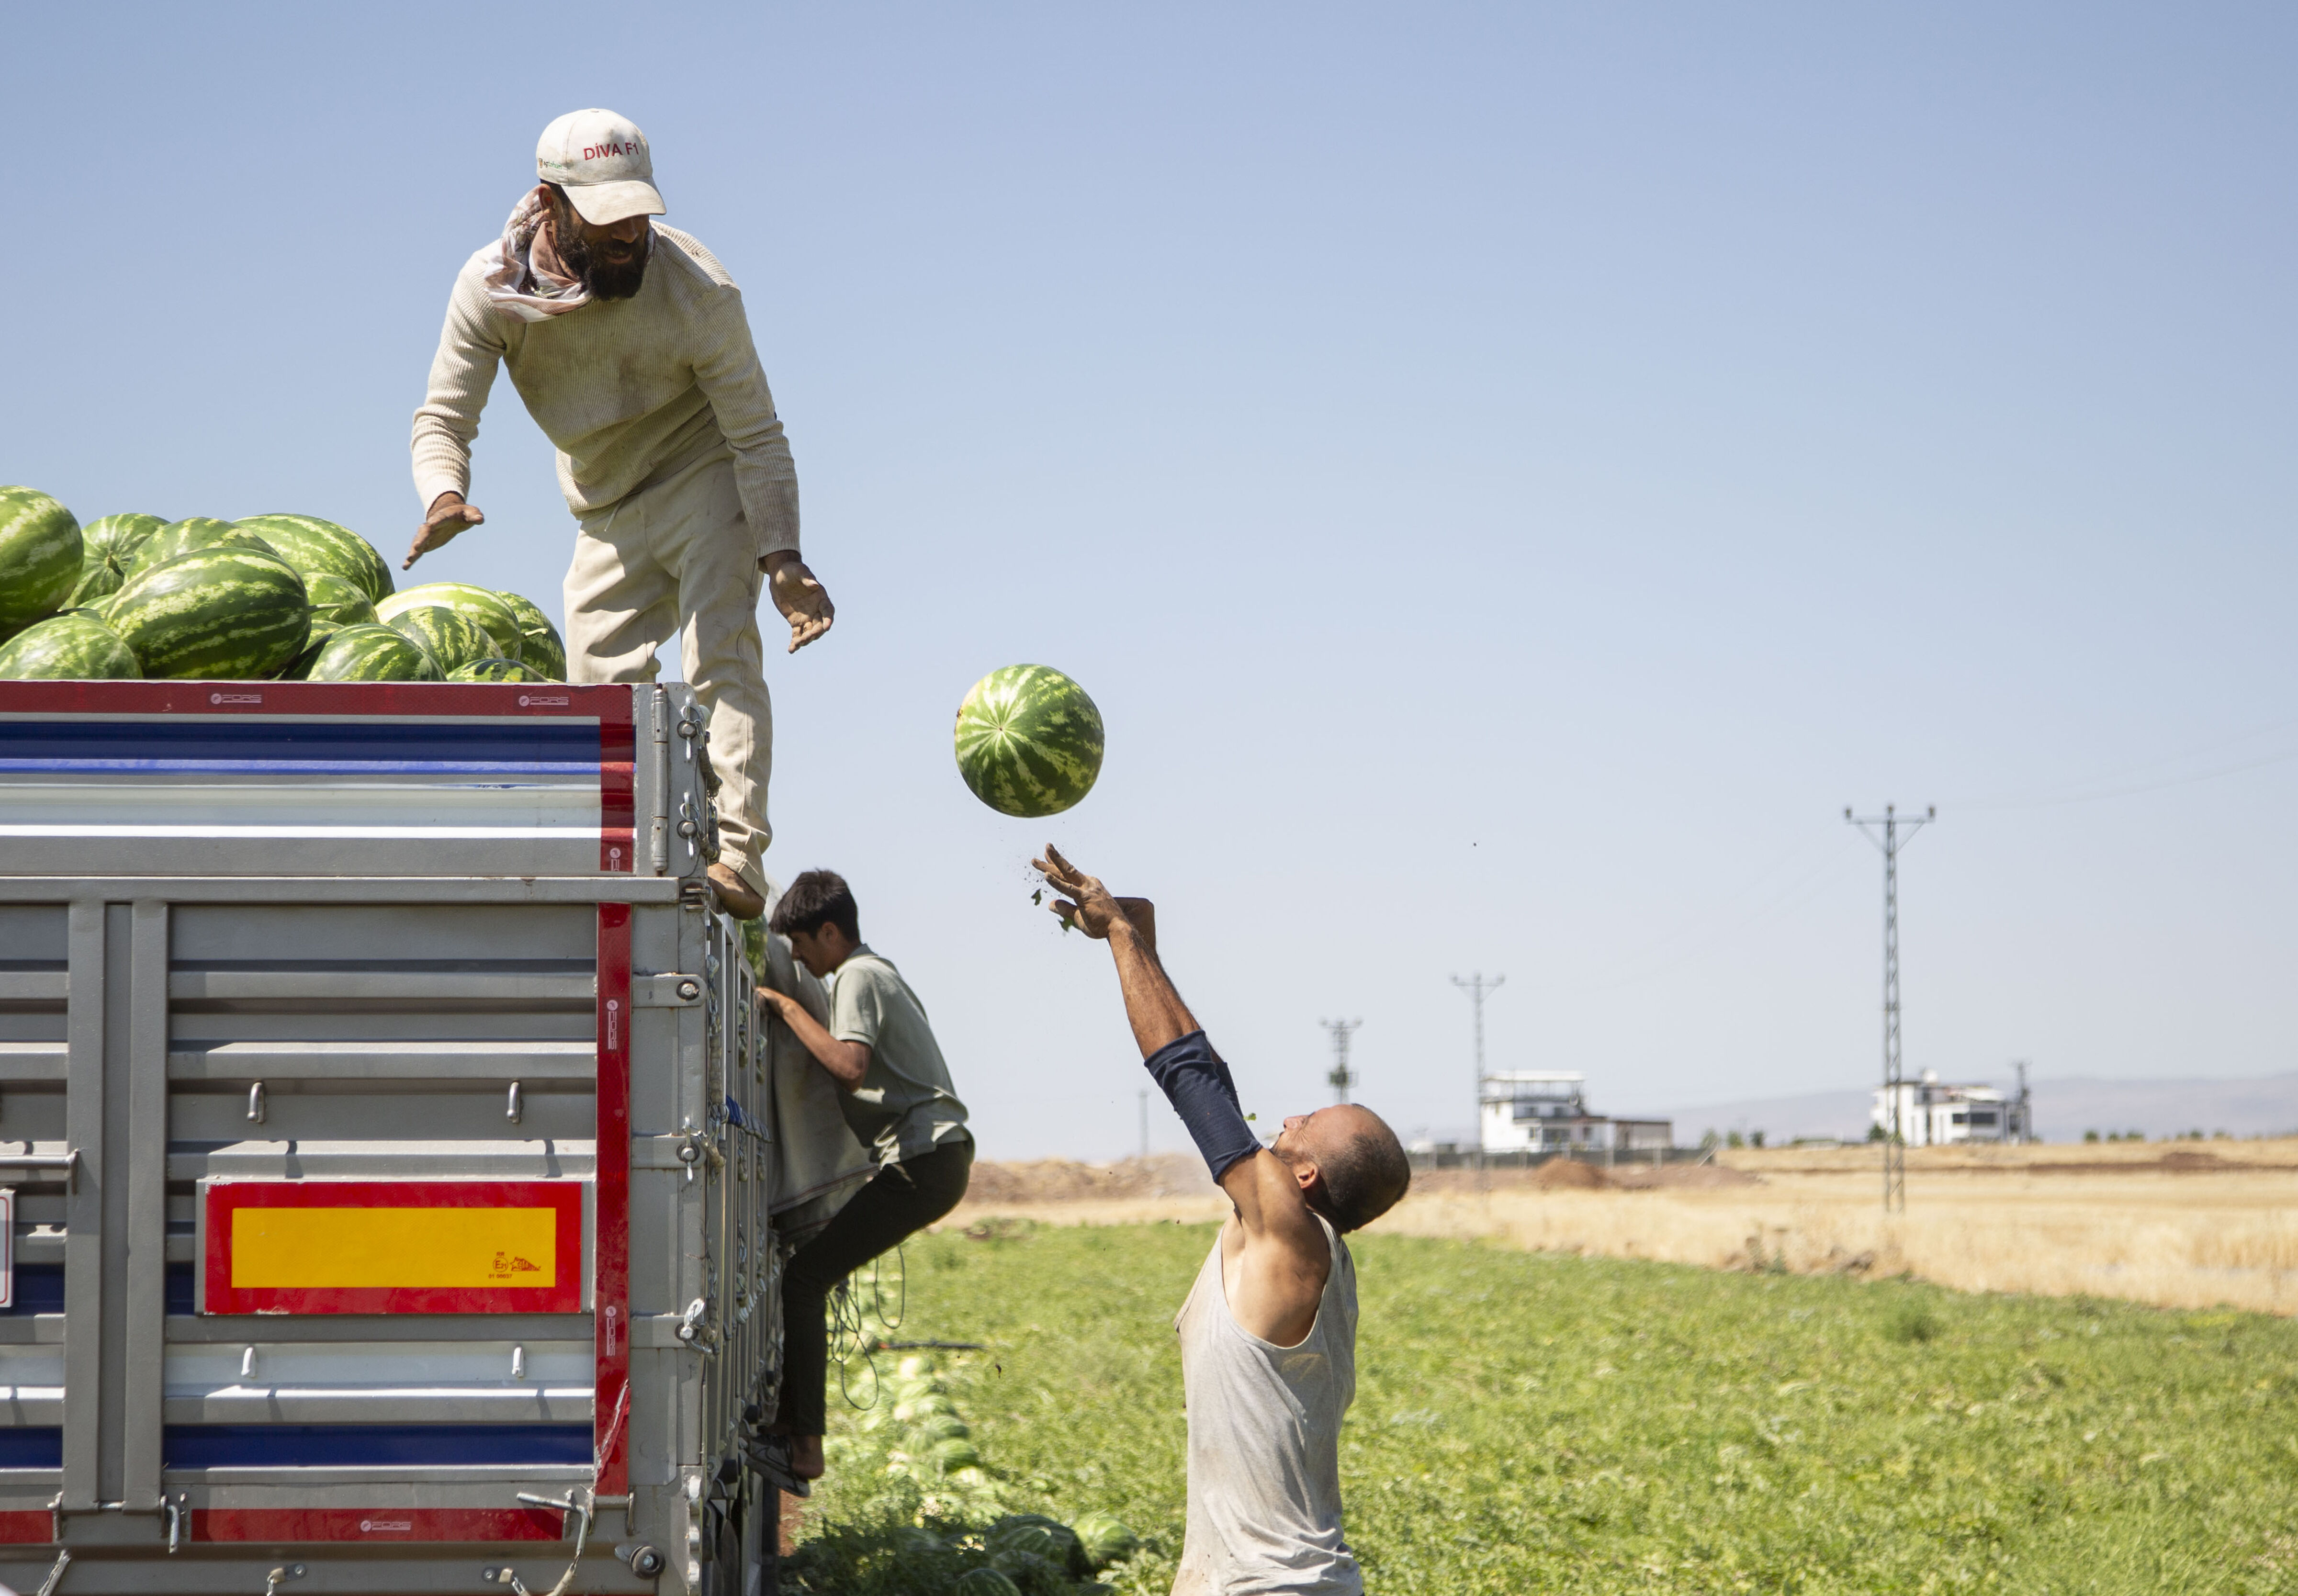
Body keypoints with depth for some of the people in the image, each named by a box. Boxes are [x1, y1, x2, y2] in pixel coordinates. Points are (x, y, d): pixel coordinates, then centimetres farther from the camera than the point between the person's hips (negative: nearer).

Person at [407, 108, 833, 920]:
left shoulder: (699, 290, -24)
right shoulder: (491, 288, -16)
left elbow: (757, 436, -19)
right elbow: (443, 417, -13)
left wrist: (780, 559, -31)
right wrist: (444, 498, -36)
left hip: (705, 485, -4)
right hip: (607, 514, 4)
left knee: (721, 657, -22)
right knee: (599, 691, -1)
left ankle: (739, 856, -32)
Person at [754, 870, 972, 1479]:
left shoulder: (857, 978, -8)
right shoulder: (878, 972, 23)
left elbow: (850, 1064, -24)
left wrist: (786, 1007, -14)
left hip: (921, 1161, -11)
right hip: (943, 1154, 11)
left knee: (804, 1278, -13)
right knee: (816, 1271, 19)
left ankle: (802, 1441, -18)